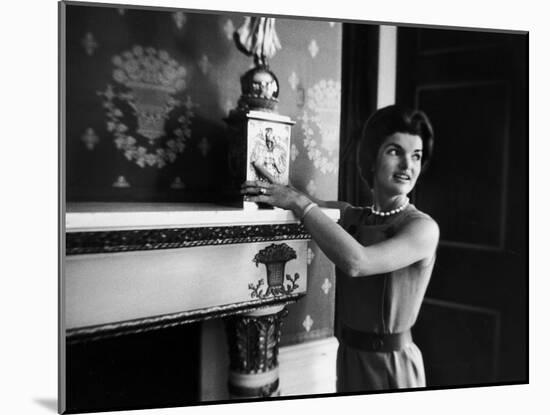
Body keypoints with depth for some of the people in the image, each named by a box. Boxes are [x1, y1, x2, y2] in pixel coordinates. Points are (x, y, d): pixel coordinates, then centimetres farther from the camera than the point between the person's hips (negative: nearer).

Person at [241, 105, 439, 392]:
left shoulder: (423, 228, -18)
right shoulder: (351, 216, -1)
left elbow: (356, 262, -31)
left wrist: (299, 202, -24)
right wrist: (279, 191, -14)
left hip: (391, 364, -5)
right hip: (347, 357, 5)